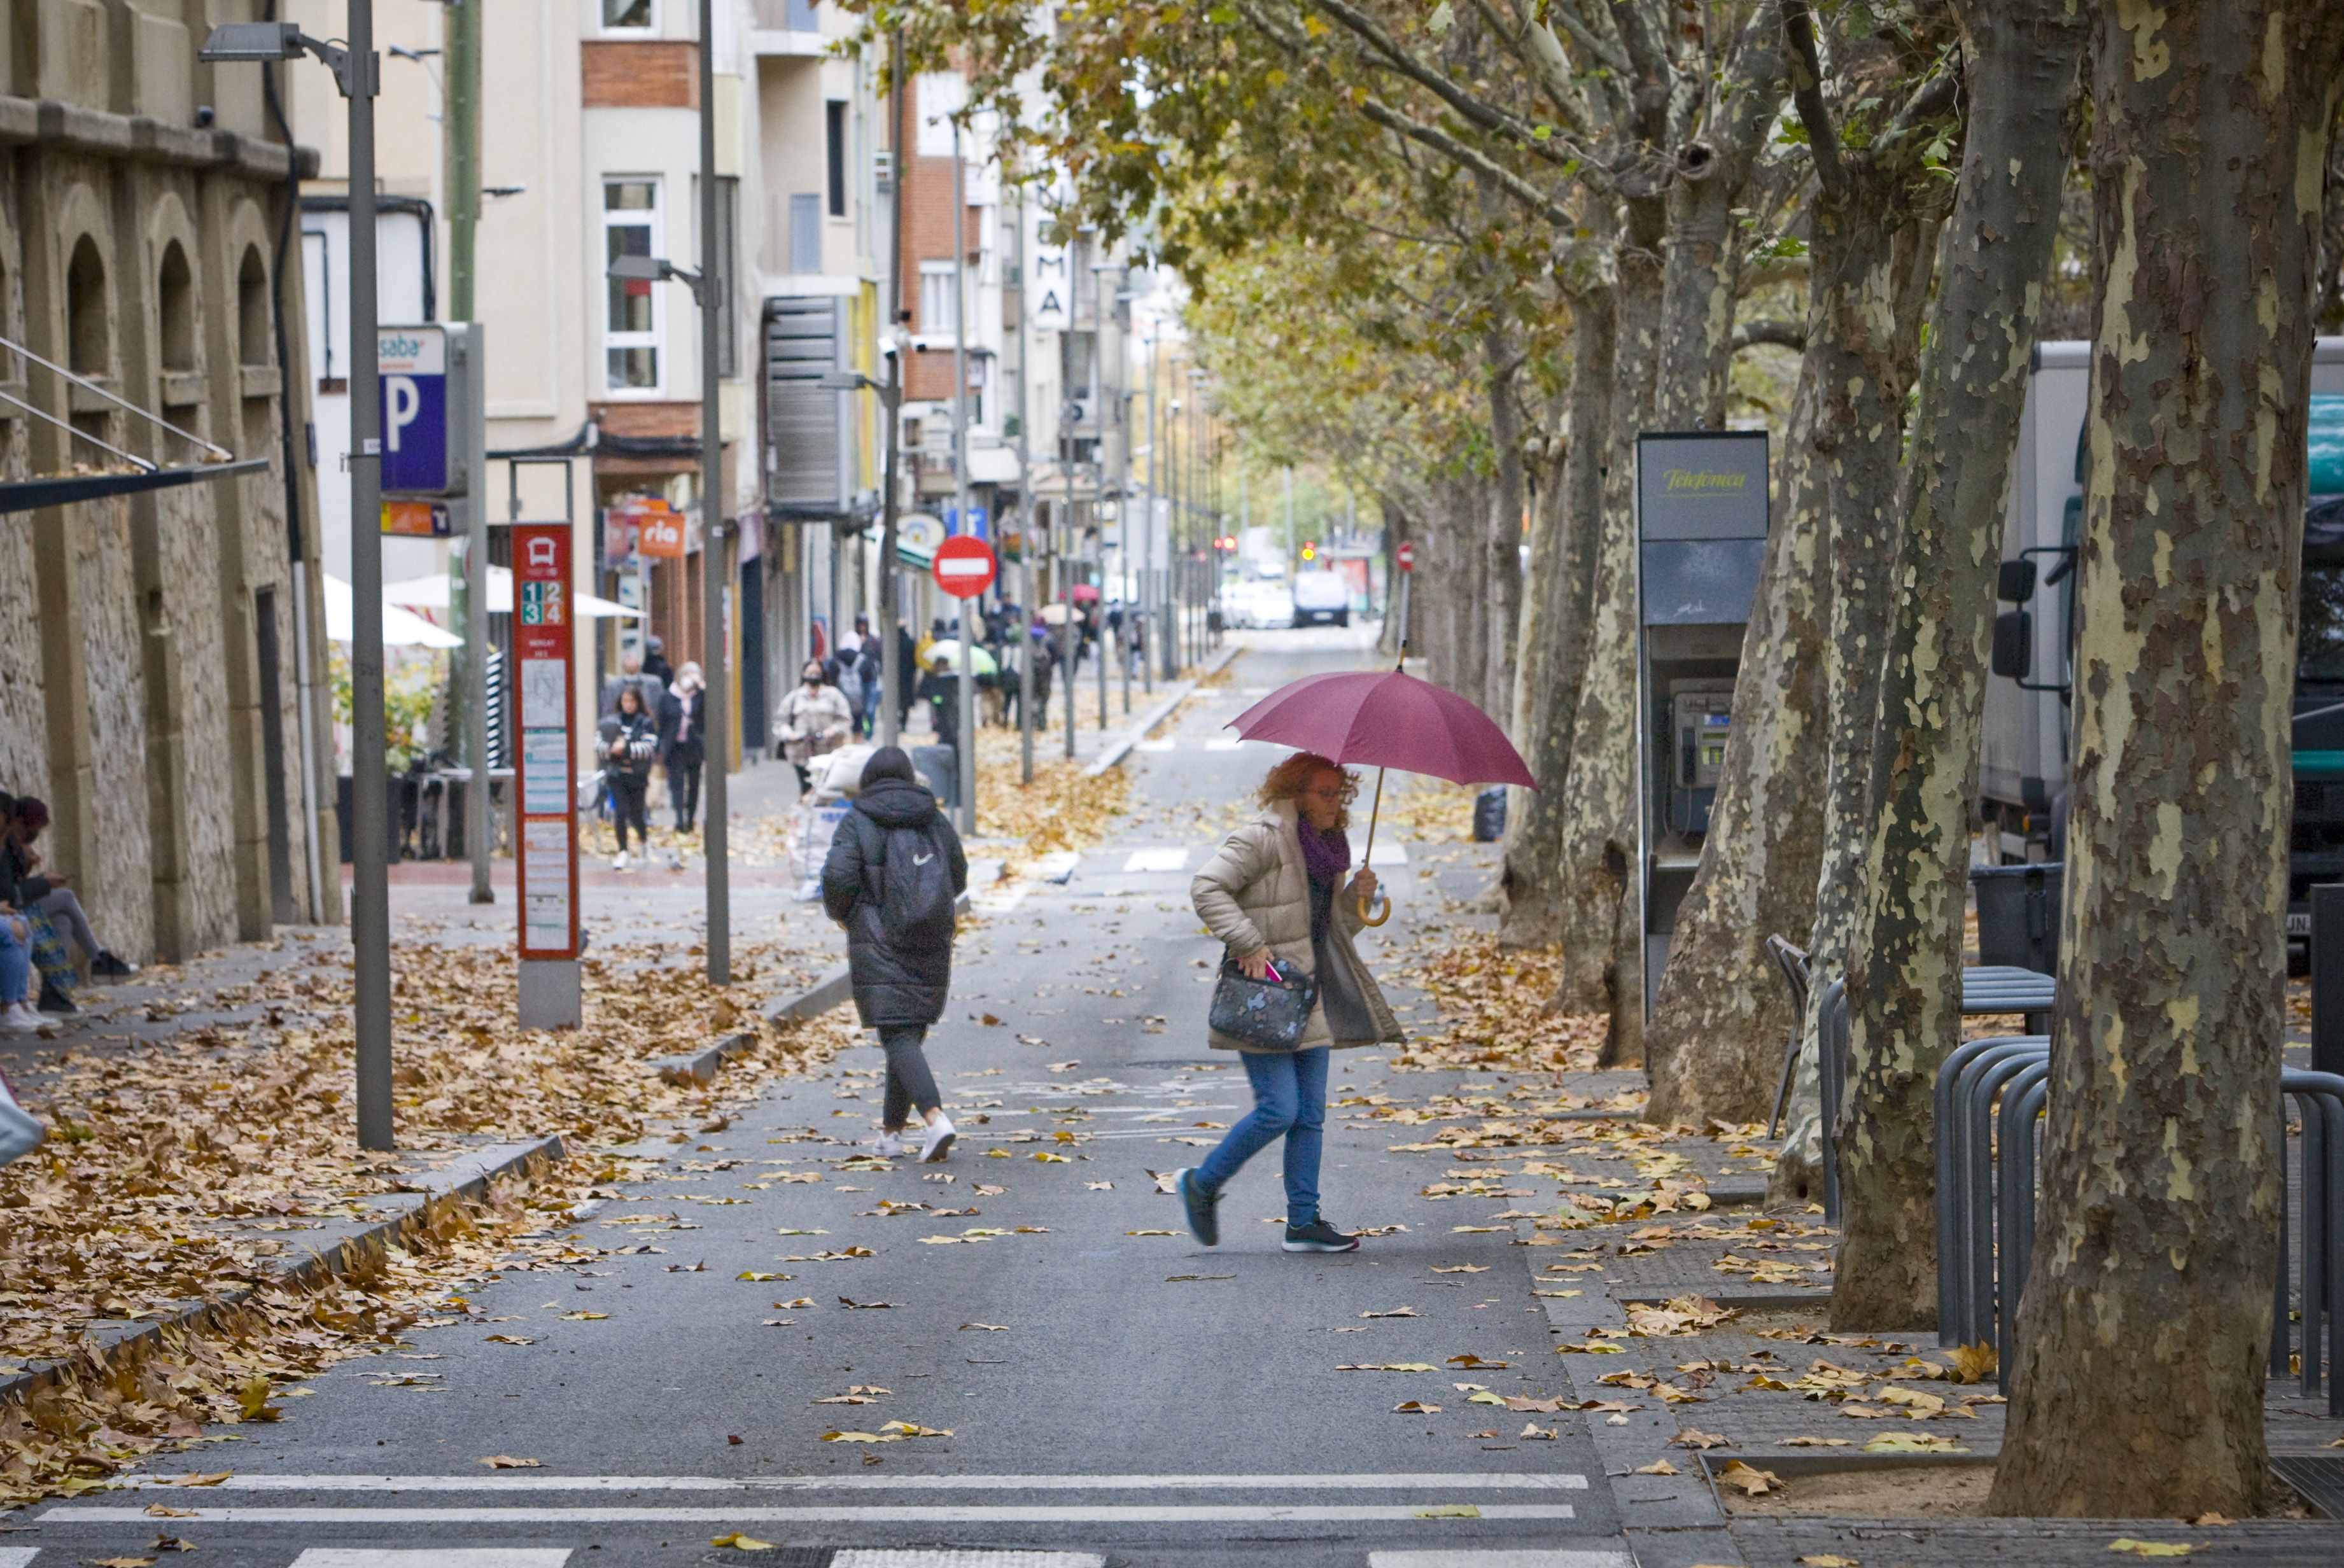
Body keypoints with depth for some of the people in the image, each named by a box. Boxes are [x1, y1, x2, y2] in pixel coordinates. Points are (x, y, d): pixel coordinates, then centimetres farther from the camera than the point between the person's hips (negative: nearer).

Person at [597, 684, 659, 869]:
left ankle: (644, 838, 39)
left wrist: (626, 748, -20)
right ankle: (623, 852, 0)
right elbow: (598, 743, 2)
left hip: (637, 775, -1)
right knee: (622, 811, -10)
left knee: (636, 814, 5)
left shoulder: (646, 723, -1)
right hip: (617, 775, 1)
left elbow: (649, 747, -11)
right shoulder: (612, 721, 5)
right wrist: (611, 748, -18)